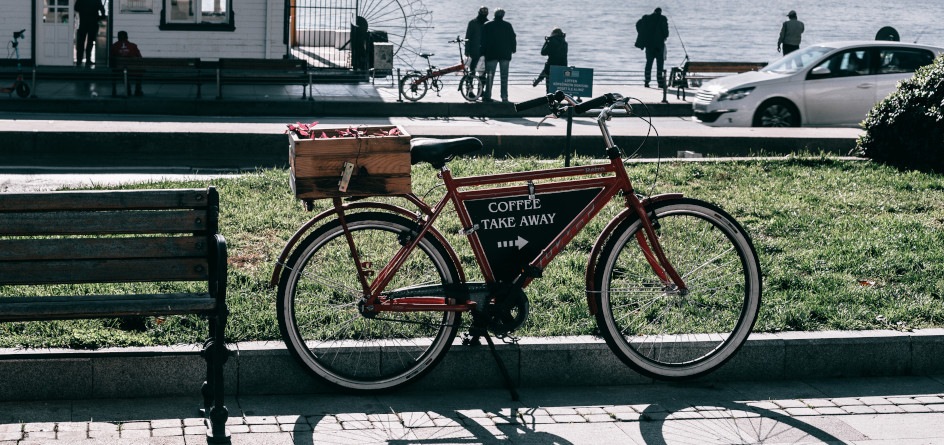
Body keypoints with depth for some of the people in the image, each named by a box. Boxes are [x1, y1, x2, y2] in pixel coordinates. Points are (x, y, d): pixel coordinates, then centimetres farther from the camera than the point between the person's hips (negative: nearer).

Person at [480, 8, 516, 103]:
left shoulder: (487, 26, -1)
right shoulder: (508, 26, 1)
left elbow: (483, 41, 0)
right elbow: (513, 38, 4)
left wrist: (483, 52, 5)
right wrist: (513, 49, 16)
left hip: (491, 55, -1)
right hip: (505, 54, 1)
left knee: (490, 76, 3)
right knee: (504, 76, 5)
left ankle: (487, 96, -2)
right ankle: (504, 97, 1)